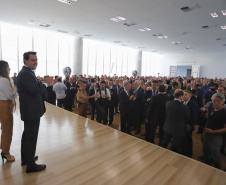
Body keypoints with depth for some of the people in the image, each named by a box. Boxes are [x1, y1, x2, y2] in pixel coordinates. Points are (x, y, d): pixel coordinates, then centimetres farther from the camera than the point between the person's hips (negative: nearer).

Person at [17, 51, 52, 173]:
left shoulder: (27, 73, 11)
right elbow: (36, 91, -28)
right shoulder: (25, 74, -21)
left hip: (29, 111, 11)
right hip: (31, 111, -11)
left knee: (27, 135, 23)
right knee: (31, 137, 0)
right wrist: (46, 83, -18)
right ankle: (30, 165, 15)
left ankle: (25, 158, 41)